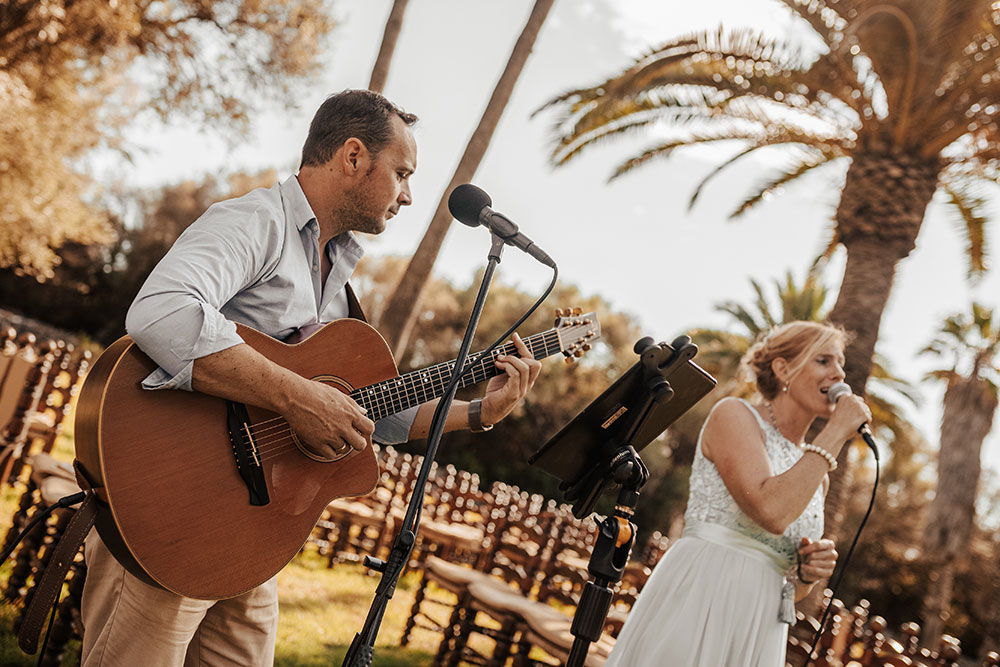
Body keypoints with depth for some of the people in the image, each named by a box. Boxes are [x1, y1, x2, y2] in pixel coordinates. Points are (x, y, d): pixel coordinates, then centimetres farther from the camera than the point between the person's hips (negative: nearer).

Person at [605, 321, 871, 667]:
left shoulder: (817, 473, 17)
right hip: (698, 598, -7)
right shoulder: (734, 414, -2)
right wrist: (836, 432, -11)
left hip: (759, 634, 7)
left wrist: (808, 572, -1)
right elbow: (771, 511, -21)